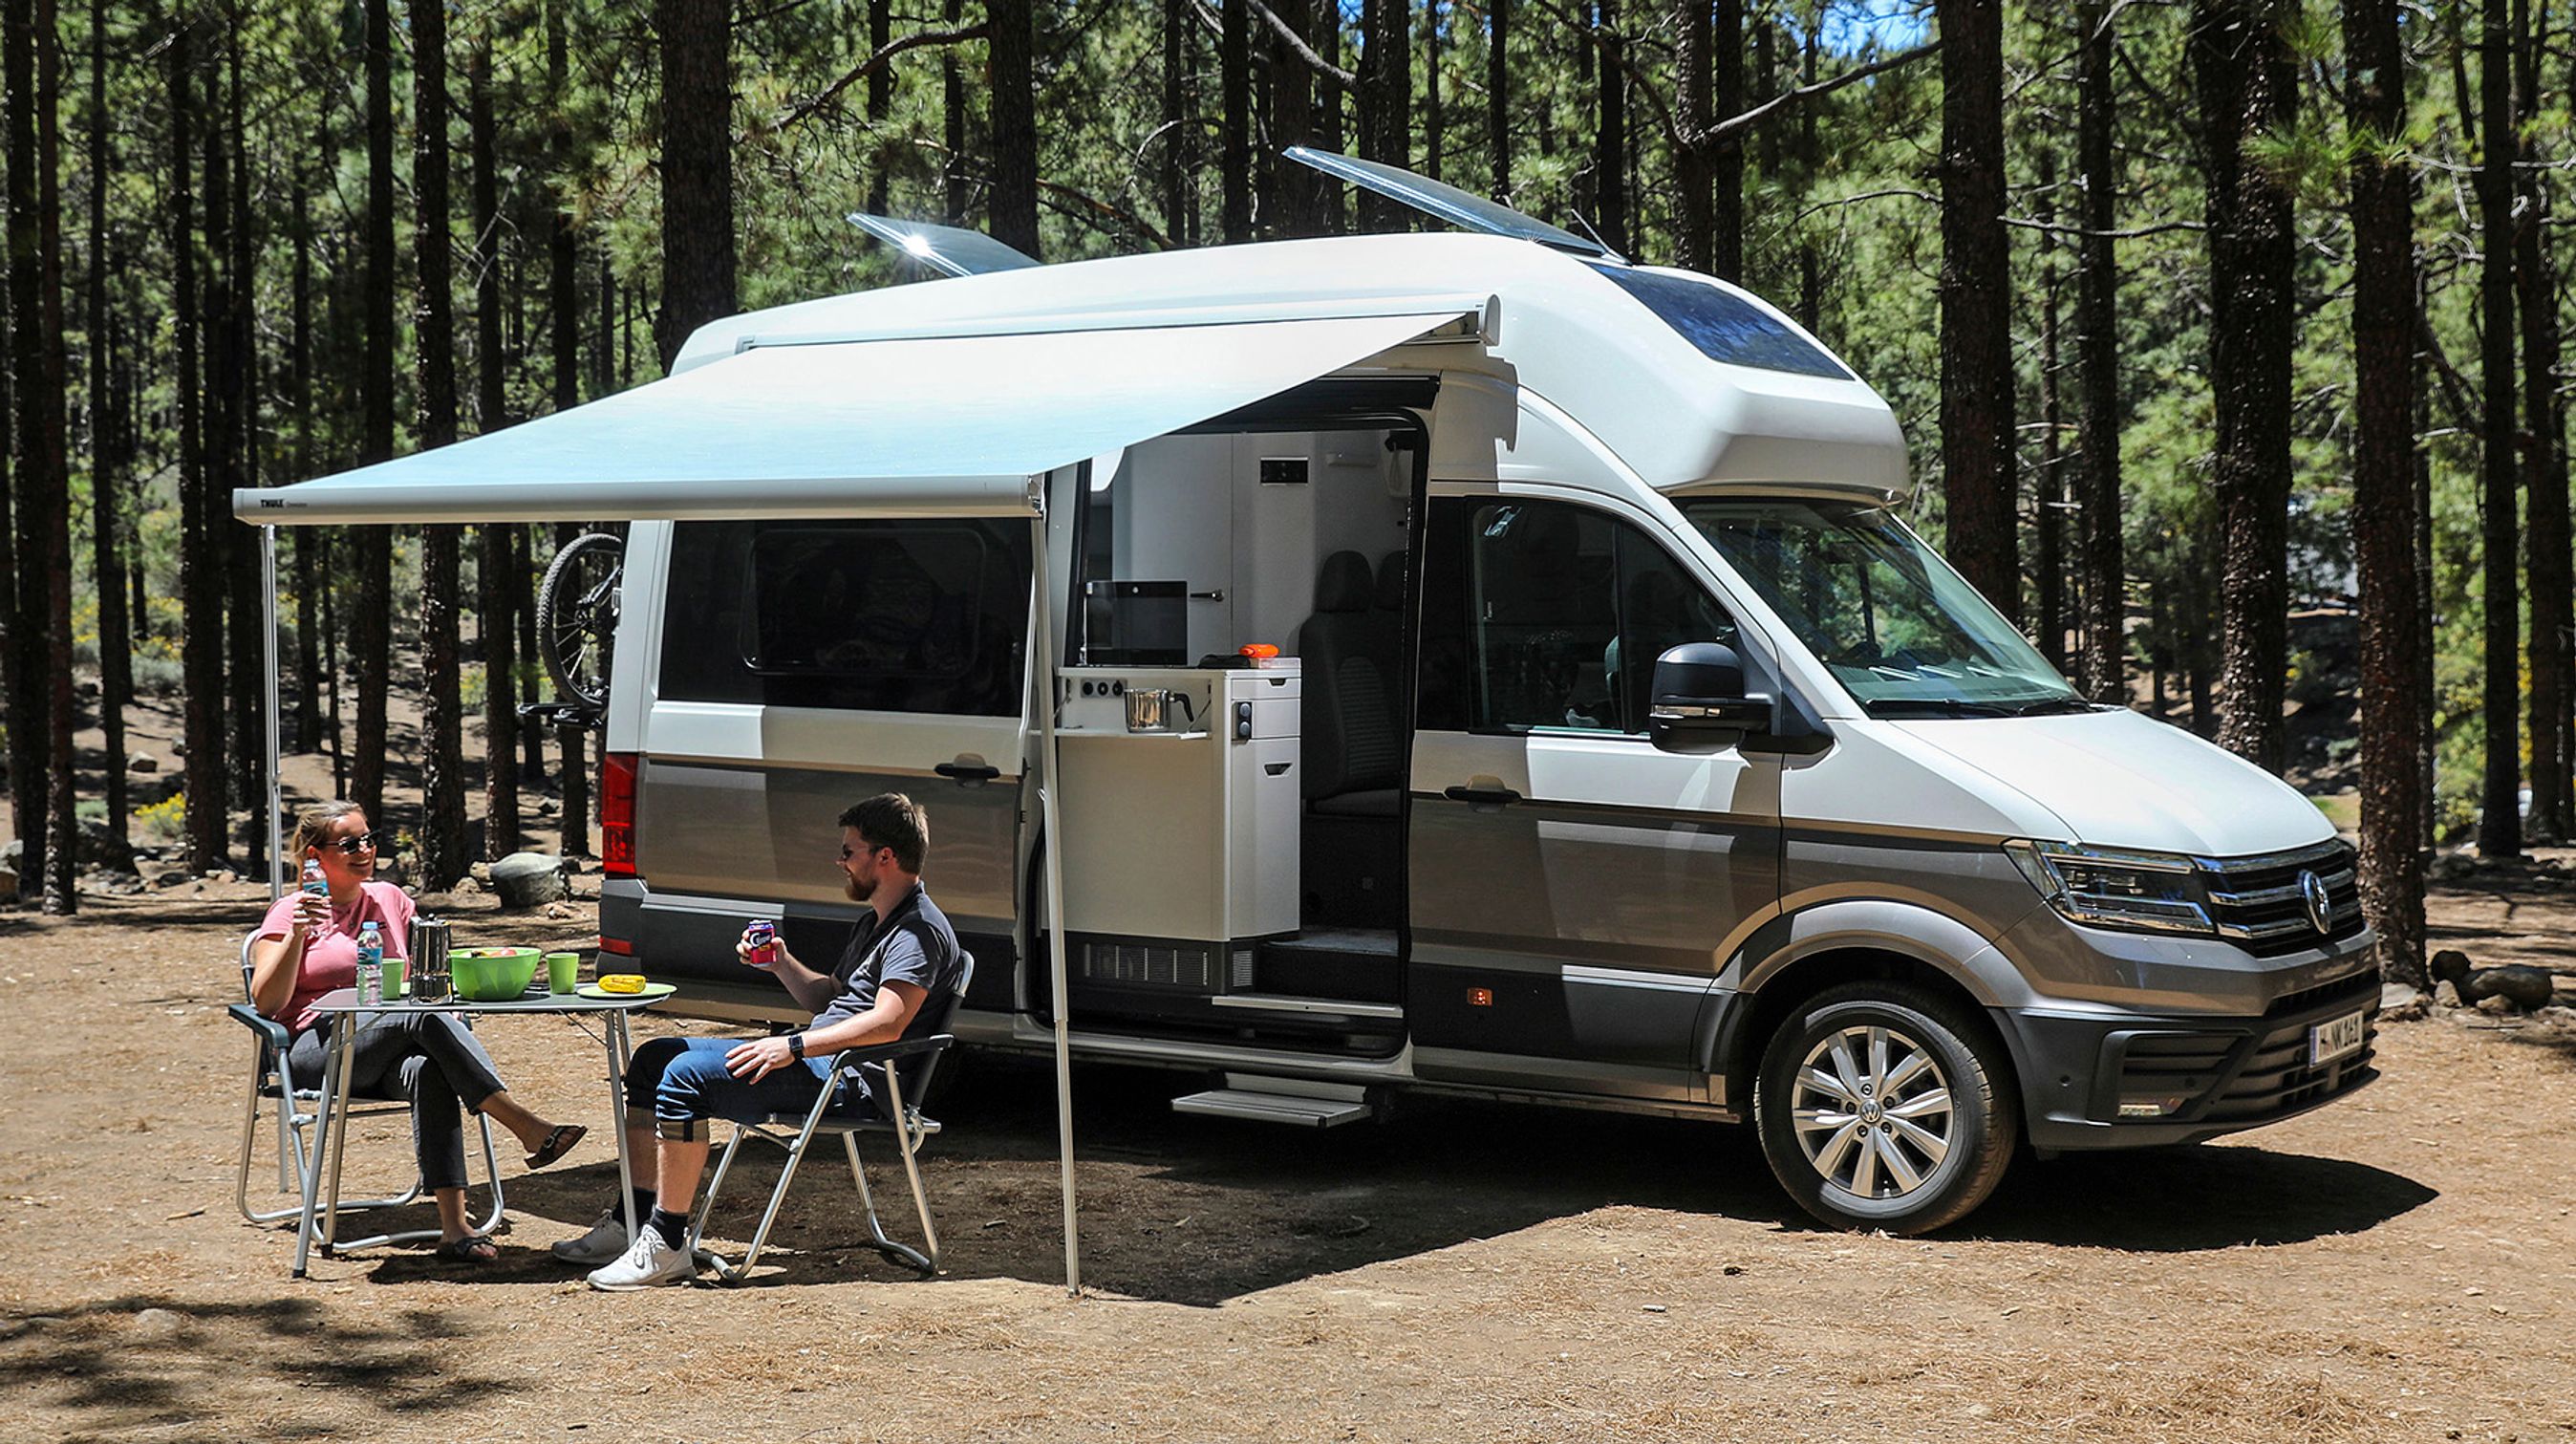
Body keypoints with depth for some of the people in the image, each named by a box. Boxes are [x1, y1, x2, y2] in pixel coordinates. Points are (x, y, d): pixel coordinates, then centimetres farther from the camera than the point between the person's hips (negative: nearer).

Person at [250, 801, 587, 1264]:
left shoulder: (390, 899, 20)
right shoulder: (290, 912, 7)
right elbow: (266, 1003, -3)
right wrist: (297, 935, -14)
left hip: (390, 1054, 4)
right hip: (318, 1051, -4)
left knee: (429, 1073, -36)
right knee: (424, 1016, -34)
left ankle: (454, 1226, -46)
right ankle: (527, 1129, -41)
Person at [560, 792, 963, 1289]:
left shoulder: (921, 930, -12)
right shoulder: (874, 923, 22)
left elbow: (888, 1023, -25)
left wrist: (794, 1046, -26)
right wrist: (782, 964, 11)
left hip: (850, 1081, -11)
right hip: (815, 1060, 11)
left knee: (685, 1077, -25)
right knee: (653, 1059, 9)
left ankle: (667, 1247, -20)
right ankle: (630, 1223, 8)